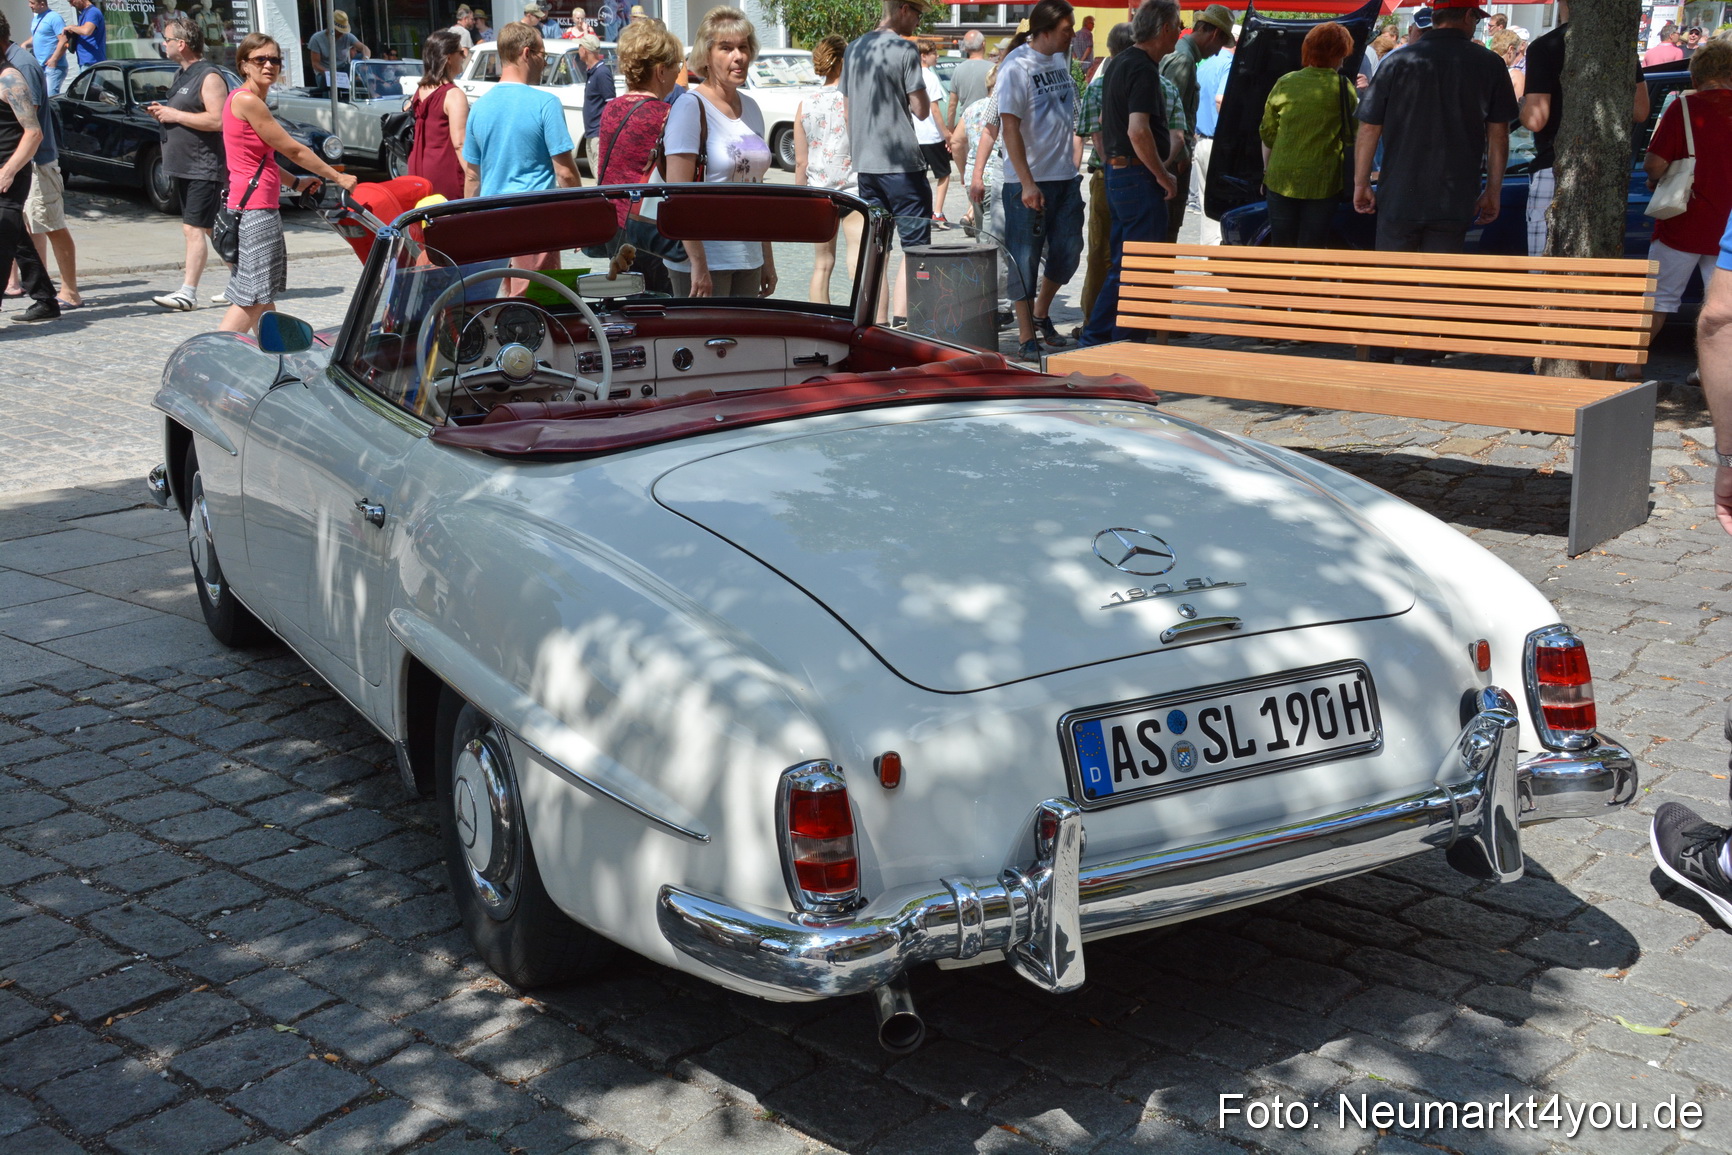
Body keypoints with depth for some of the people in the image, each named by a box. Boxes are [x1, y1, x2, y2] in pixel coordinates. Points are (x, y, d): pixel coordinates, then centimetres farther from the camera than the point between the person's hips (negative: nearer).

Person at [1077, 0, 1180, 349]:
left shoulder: (1120, 62, 13)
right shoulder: (1143, 69, -17)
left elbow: (1104, 120, 24)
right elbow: (1138, 130, -27)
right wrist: (1164, 176, -18)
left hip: (1116, 172, 10)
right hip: (1139, 177, -10)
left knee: (1122, 261, 15)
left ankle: (1096, 336, 19)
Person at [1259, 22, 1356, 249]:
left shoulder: (1284, 84, 2)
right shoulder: (1343, 88, -6)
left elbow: (1267, 133, 9)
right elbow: (1352, 137, -4)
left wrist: (1266, 170, 20)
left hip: (1281, 179, 2)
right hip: (1322, 182, -2)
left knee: (1281, 249, 10)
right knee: (1313, 249, 5)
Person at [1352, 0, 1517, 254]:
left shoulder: (1396, 61, -1)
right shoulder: (1489, 65, 0)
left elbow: (1369, 129, 0)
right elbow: (1498, 135, 2)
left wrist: (1361, 184, 9)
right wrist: (1493, 193, 11)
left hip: (1399, 197, 0)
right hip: (1454, 204, 0)